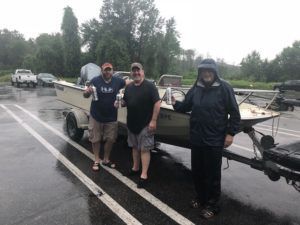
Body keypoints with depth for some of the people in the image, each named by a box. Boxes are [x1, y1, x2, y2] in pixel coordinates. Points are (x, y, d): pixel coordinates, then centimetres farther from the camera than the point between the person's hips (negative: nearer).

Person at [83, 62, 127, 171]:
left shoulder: (118, 81, -2)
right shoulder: (95, 80, -7)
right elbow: (85, 95, -4)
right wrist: (87, 92, -27)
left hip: (111, 117, 2)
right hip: (96, 116, -1)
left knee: (110, 139, 11)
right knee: (95, 139, 9)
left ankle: (106, 160, 31)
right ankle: (97, 161, 27)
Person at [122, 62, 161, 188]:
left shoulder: (150, 86, -10)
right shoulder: (129, 87, 11)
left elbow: (157, 103, -15)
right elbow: (125, 102, 21)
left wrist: (153, 121, -19)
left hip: (145, 124, -7)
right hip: (132, 123, 7)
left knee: (144, 149, -2)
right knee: (135, 147, 18)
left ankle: (144, 175, 4)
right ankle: (135, 168, 34)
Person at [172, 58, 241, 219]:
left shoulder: (224, 88, -8)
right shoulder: (195, 89, 7)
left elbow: (234, 113, -8)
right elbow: (185, 107, 13)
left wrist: (230, 133, -11)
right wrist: (175, 103, -5)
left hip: (214, 140, -5)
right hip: (196, 138, 5)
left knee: (212, 174, 7)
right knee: (197, 171, 16)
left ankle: (212, 205, 25)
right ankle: (201, 198, 38)